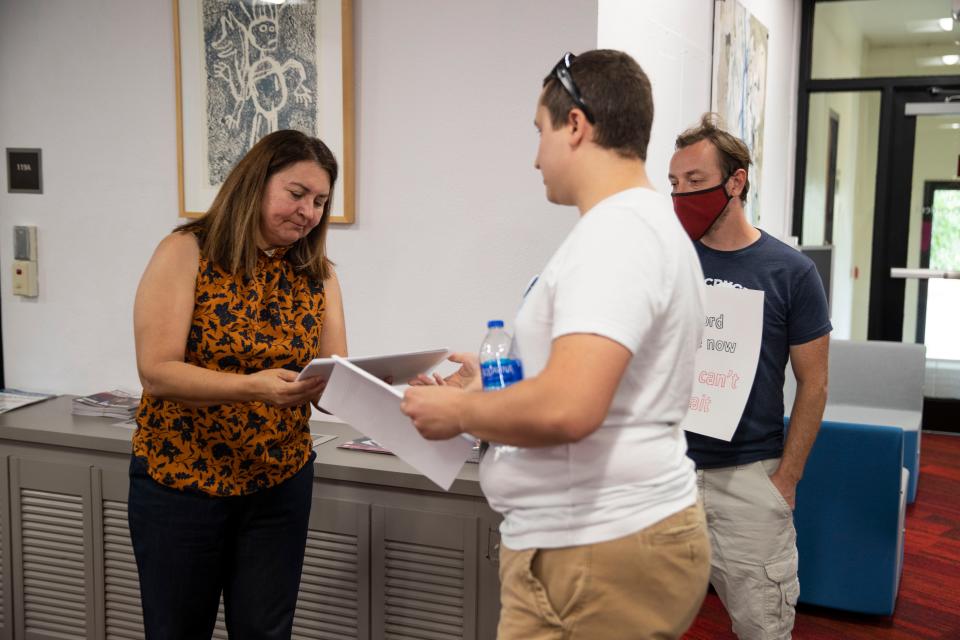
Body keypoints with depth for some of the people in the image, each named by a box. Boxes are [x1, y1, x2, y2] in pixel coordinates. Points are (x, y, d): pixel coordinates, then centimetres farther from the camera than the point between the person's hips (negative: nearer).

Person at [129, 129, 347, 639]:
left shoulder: (317, 274, 1)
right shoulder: (186, 252, -11)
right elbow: (156, 372, -19)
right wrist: (254, 387, -33)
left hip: (280, 483, 3)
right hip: (178, 480, -3)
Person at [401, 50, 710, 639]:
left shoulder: (615, 232, -19)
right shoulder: (648, 223, 14)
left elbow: (565, 409, -30)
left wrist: (458, 411, -14)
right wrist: (493, 391, 17)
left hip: (599, 552, -10)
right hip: (624, 531, 10)